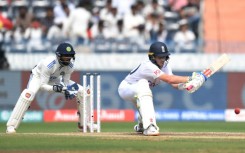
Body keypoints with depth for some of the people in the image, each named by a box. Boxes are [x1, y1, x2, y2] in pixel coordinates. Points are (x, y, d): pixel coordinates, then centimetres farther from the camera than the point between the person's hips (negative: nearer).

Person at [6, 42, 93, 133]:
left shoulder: (70, 65, -22)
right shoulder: (48, 64, -38)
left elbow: (66, 82, -11)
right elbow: (42, 85, -35)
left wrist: (68, 90, -33)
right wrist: (55, 88, -53)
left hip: (54, 79, 6)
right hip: (38, 77, -6)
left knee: (83, 91, -3)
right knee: (29, 93, -39)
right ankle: (11, 126, -37)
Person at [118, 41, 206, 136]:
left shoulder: (164, 65, -9)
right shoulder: (148, 66, -35)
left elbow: (175, 84, -20)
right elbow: (169, 79, -45)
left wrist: (186, 85, -41)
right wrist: (190, 79, -46)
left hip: (139, 92, 9)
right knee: (142, 84, -39)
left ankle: (141, 126, 47)